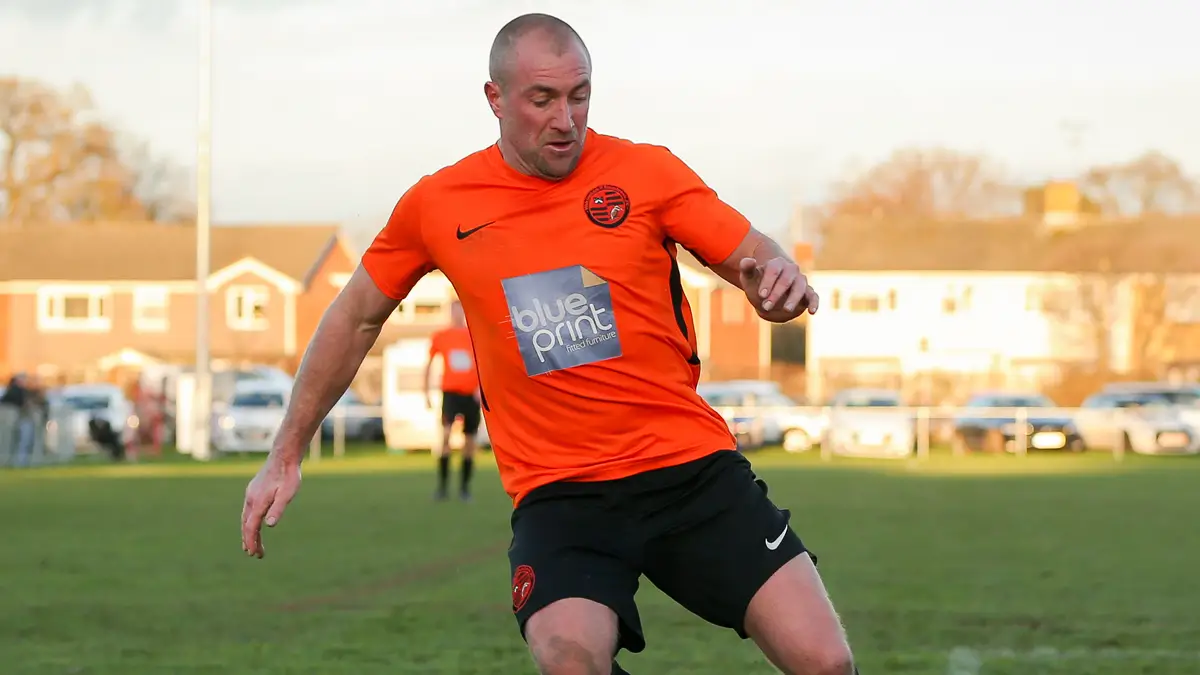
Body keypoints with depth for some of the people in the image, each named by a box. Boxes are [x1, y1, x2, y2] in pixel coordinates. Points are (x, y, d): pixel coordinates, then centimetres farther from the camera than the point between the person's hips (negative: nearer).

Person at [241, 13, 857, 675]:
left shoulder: (646, 171, 1)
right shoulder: (436, 204, 4)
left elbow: (758, 259, 1)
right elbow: (357, 316, 18)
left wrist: (779, 275, -25)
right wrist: (286, 455, 19)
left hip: (692, 465, 1)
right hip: (555, 490, 0)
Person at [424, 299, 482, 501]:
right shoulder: (439, 337, 4)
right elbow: (429, 365, 14)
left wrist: (481, 386, -11)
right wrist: (426, 393, 13)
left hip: (471, 393, 2)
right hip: (450, 391, -2)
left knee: (469, 442, 5)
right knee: (445, 434, -21)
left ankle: (465, 487, 16)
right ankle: (443, 485, -17)